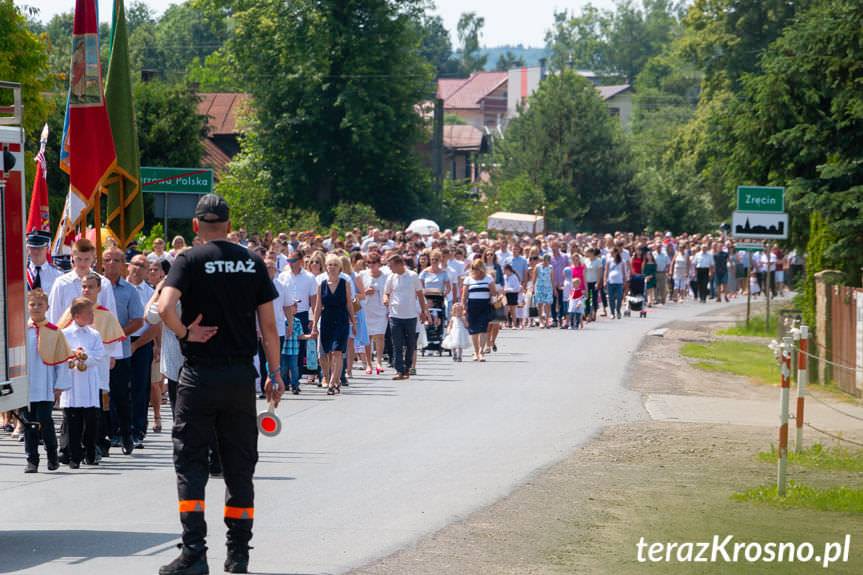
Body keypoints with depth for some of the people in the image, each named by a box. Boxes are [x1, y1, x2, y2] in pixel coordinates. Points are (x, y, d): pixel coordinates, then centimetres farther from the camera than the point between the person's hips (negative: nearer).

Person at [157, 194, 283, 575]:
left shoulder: (190, 261, -6)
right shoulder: (252, 263, 5)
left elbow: (165, 307, -23)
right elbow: (268, 324, 5)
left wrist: (185, 333, -6)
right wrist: (275, 374, 11)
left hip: (200, 375, -3)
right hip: (241, 375, 3)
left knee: (190, 461, 1)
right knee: (239, 464, 10)